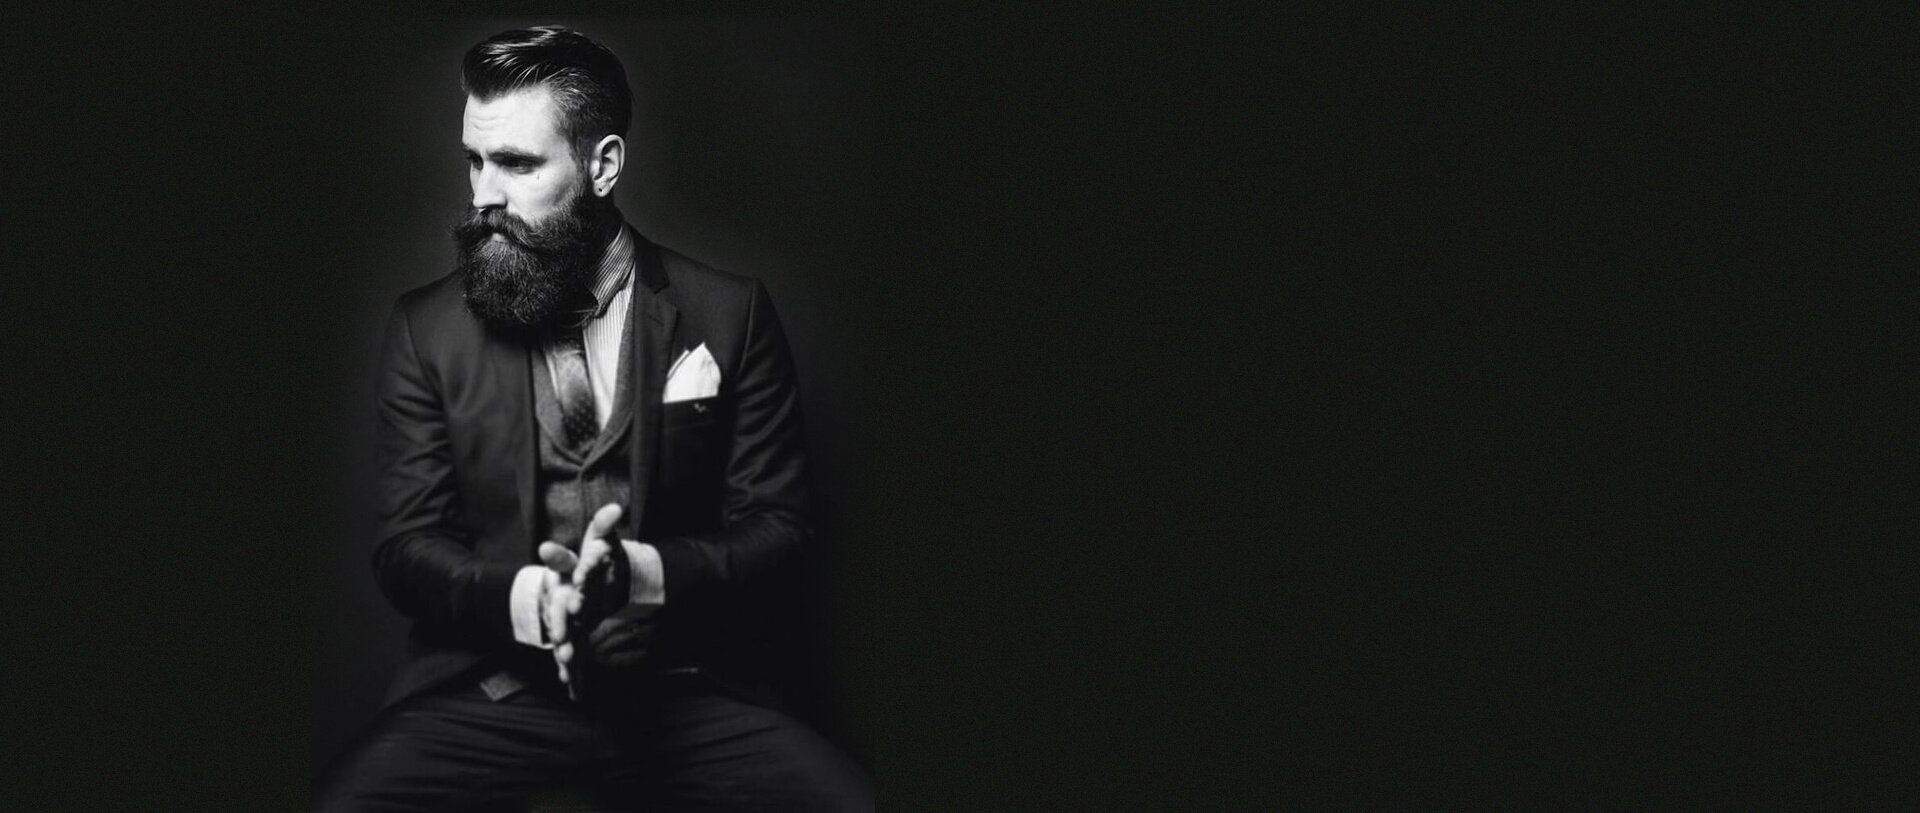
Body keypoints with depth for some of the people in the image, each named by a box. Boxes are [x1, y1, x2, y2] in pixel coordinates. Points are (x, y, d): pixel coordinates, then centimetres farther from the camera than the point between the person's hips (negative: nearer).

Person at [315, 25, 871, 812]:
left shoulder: (730, 314, 3)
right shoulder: (426, 327, 6)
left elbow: (776, 530, 3)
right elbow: (406, 544, 4)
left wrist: (641, 570, -17)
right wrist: (521, 596, -17)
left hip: (684, 687, 0)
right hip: (488, 687, 0)